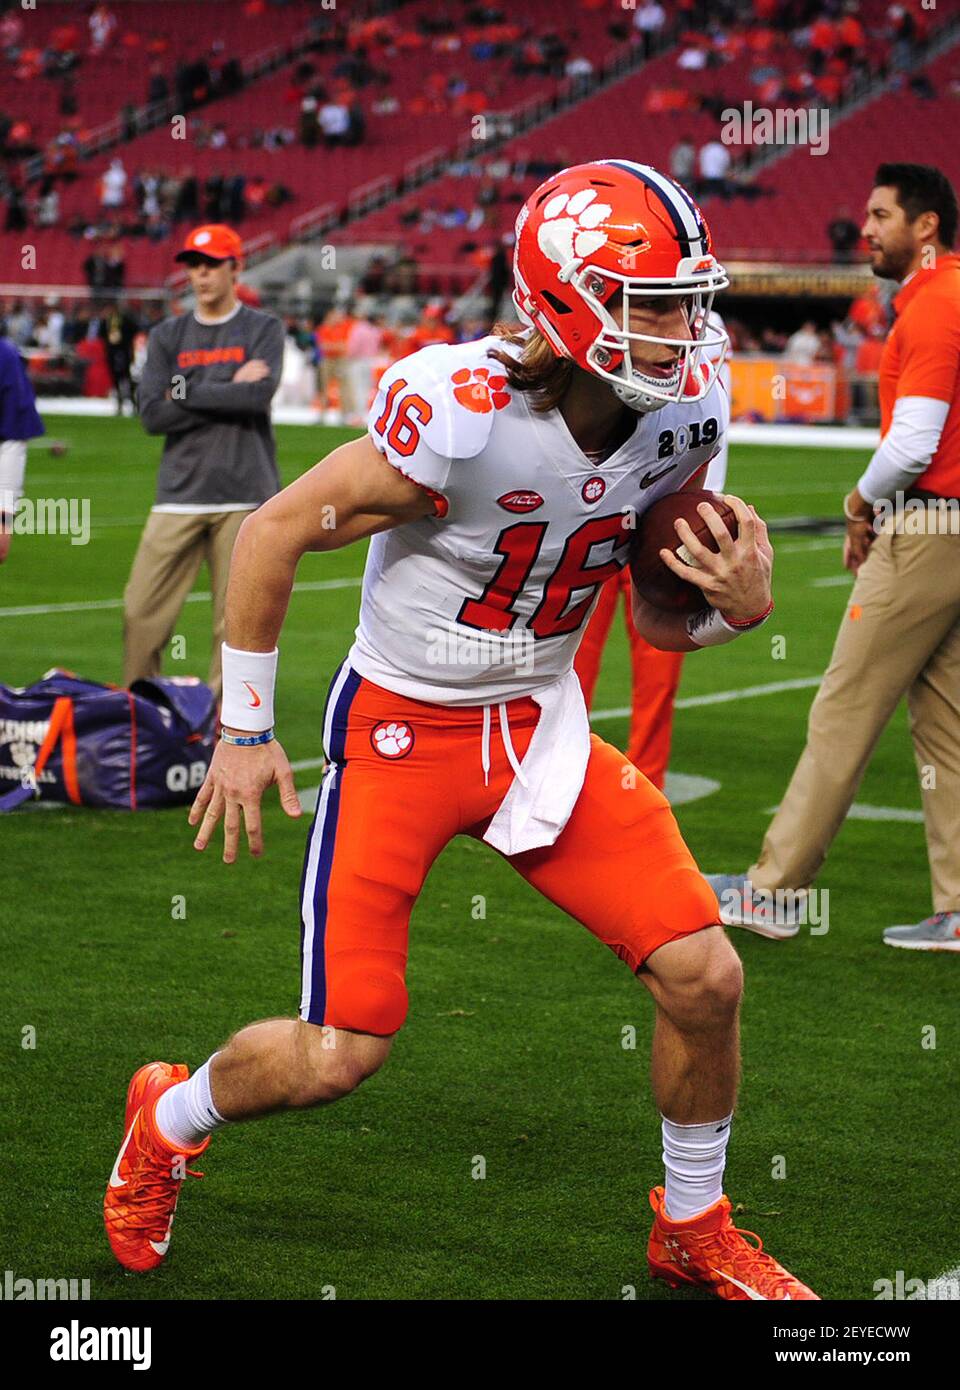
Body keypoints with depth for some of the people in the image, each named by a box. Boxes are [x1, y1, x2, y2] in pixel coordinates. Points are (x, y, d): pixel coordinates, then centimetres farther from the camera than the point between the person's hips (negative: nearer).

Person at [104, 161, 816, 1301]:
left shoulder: (681, 417, -8)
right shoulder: (462, 415, -27)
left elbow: (658, 618, 7)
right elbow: (276, 534, -14)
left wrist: (737, 606, -17)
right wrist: (244, 731, -7)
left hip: (540, 726, 5)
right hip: (400, 729, -5)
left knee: (703, 976, -5)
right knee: (341, 1055, -5)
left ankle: (692, 1229, 20)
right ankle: (170, 1119, 29)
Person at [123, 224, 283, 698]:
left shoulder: (263, 329, 6)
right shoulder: (167, 336, 13)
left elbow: (260, 395, -12)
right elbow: (152, 414, -1)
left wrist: (187, 393, -5)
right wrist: (228, 392, -5)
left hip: (244, 496, -2)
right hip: (180, 494, 2)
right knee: (142, 611, -4)